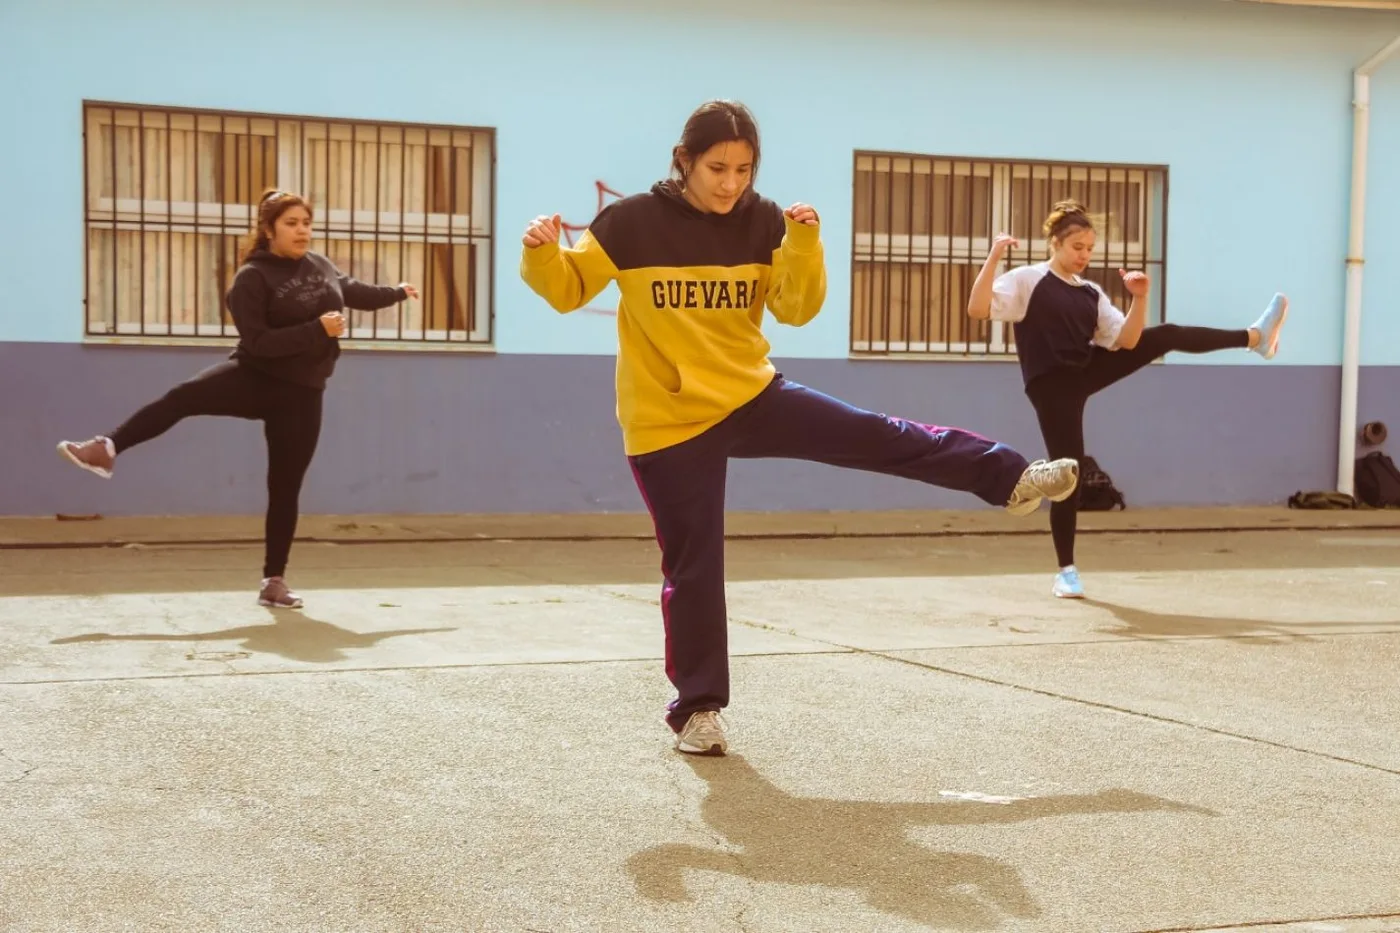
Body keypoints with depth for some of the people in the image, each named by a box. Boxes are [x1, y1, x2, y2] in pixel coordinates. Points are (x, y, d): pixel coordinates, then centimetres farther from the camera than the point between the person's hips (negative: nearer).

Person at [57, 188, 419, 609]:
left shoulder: (320, 265, 5)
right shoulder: (252, 278, -12)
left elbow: (351, 291, 27)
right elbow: (258, 342, -22)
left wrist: (396, 293, 40)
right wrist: (317, 330, -26)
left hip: (300, 393, 3)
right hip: (256, 377, -3)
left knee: (285, 490, 3)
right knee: (183, 397, -26)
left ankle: (274, 581, 9)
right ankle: (107, 450, -21)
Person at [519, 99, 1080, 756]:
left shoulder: (763, 221, -2)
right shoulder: (632, 222, -11)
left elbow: (796, 309, -4)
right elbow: (568, 290, -6)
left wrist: (803, 241, -20)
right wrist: (541, 252, -26)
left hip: (752, 397, 3)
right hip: (670, 423, -3)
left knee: (878, 437, -7)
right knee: (693, 567, 2)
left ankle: (1009, 478, 3)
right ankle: (698, 707, 14)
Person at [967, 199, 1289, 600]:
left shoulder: (1092, 293, 8)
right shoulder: (1027, 280, -8)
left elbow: (1127, 341, 1)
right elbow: (978, 309, -23)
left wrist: (1139, 297, -13)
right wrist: (993, 256, -32)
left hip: (1088, 371, 5)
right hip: (1052, 386, -5)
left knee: (1166, 336, -2)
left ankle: (1255, 337, 9)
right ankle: (1066, 571, 6)